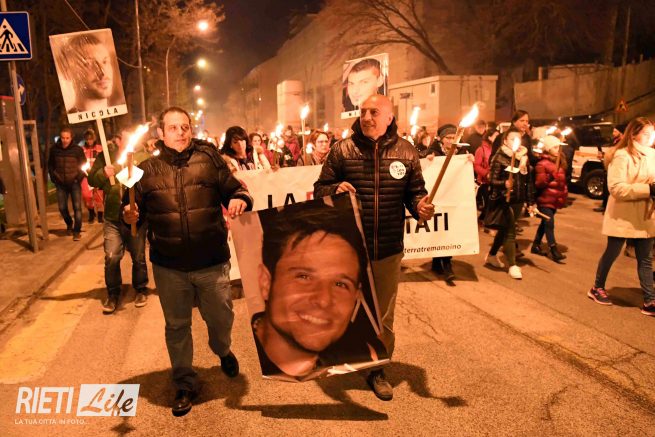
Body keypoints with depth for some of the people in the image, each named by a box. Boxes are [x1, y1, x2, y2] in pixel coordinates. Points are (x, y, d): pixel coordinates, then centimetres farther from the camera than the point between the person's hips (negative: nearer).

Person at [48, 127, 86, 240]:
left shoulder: (78, 150, -6)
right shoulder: (55, 150, 0)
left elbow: (83, 164, 0)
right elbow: (50, 165, 12)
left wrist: (79, 178, -9)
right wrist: (54, 177, 3)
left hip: (74, 183, -2)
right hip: (61, 184, 2)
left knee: (77, 207, -4)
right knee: (62, 208, 6)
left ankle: (77, 231, 4)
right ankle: (69, 224, 33)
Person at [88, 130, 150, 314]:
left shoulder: (144, 156, -1)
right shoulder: (106, 155, 3)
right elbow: (92, 180, 2)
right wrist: (103, 173, -17)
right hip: (112, 218, 1)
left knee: (138, 257, 11)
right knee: (111, 258, -1)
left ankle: (140, 290, 32)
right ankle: (113, 294, 19)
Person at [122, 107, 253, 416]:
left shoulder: (209, 157, 0)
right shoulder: (147, 167, 2)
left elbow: (233, 189, 4)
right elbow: (136, 209, 7)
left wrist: (240, 200, -18)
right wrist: (129, 216, -15)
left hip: (212, 262, 0)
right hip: (168, 266, 1)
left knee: (220, 318, 15)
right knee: (176, 326, 15)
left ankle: (223, 352, 51)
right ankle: (184, 384, 36)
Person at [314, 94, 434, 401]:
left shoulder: (406, 152, 1)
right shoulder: (342, 150, -4)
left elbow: (415, 191, 8)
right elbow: (319, 189, 0)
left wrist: (420, 207, -14)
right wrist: (336, 189, -21)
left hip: (388, 251, 2)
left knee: (384, 316, 15)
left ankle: (377, 369, 36)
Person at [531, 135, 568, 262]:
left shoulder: (560, 162, 13)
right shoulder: (542, 164, -12)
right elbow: (538, 184, -16)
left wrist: (564, 195, 19)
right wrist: (549, 177, -32)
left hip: (555, 199, 8)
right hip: (545, 199, -8)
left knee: (545, 223, 13)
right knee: (549, 224, -11)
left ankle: (536, 245, 23)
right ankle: (553, 250, -10)